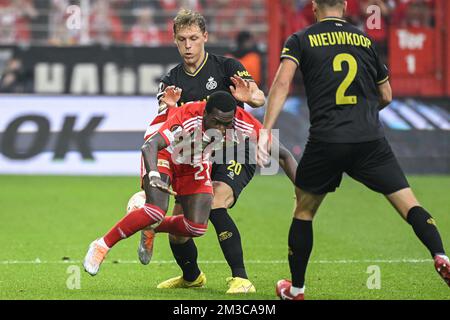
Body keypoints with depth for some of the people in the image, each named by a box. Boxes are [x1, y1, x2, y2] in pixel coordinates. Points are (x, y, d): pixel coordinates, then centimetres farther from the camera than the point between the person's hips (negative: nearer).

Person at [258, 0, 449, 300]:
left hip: (325, 141, -1)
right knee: (410, 205, 0)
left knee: (304, 210, 18)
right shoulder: (366, 41, 15)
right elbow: (386, 96, 23)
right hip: (371, 140, 1)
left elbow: (282, 83, -8)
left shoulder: (300, 40, 8)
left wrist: (265, 132, -11)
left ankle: (296, 288, 23)